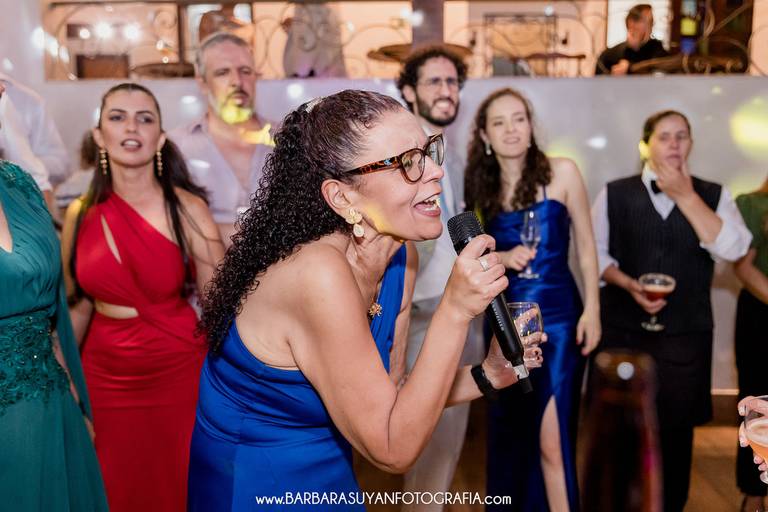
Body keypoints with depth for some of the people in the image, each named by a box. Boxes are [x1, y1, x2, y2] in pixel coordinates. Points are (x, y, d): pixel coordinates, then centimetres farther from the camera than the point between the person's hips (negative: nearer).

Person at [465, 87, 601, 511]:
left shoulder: (561, 172, -3)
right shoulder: (481, 187, 5)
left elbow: (586, 245, 1)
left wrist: (592, 309, -5)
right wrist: (502, 258, -10)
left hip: (557, 317, -3)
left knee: (552, 442, -7)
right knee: (509, 434, 14)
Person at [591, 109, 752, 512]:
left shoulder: (712, 196, 4)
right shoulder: (615, 194, 2)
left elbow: (733, 249, -12)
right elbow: (596, 252, 2)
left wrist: (686, 195, -13)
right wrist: (630, 285, -14)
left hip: (685, 333, 1)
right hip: (623, 329, 0)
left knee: (676, 428, 9)